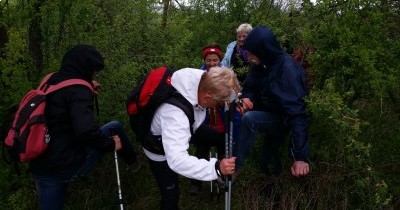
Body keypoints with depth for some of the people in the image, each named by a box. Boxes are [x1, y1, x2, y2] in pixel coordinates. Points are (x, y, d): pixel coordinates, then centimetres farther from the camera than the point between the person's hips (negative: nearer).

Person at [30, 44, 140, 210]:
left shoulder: (51, 82, 9)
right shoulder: (78, 90, -18)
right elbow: (86, 131, -31)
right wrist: (110, 144, -13)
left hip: (39, 168, 7)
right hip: (68, 167, -7)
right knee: (114, 128, 13)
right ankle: (132, 163, 33)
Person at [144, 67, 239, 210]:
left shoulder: (201, 77, -28)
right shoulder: (175, 114, -47)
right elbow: (177, 160, -50)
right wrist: (215, 168, -57)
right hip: (159, 148, -7)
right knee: (171, 194, -2)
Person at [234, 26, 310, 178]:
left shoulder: (287, 69, -30)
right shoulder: (260, 64, -8)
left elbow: (296, 113, -36)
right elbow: (250, 87, 6)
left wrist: (300, 156, -41)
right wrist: (246, 98, -21)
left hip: (283, 120, -8)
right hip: (267, 114, 8)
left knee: (249, 119, -28)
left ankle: (233, 169, -17)